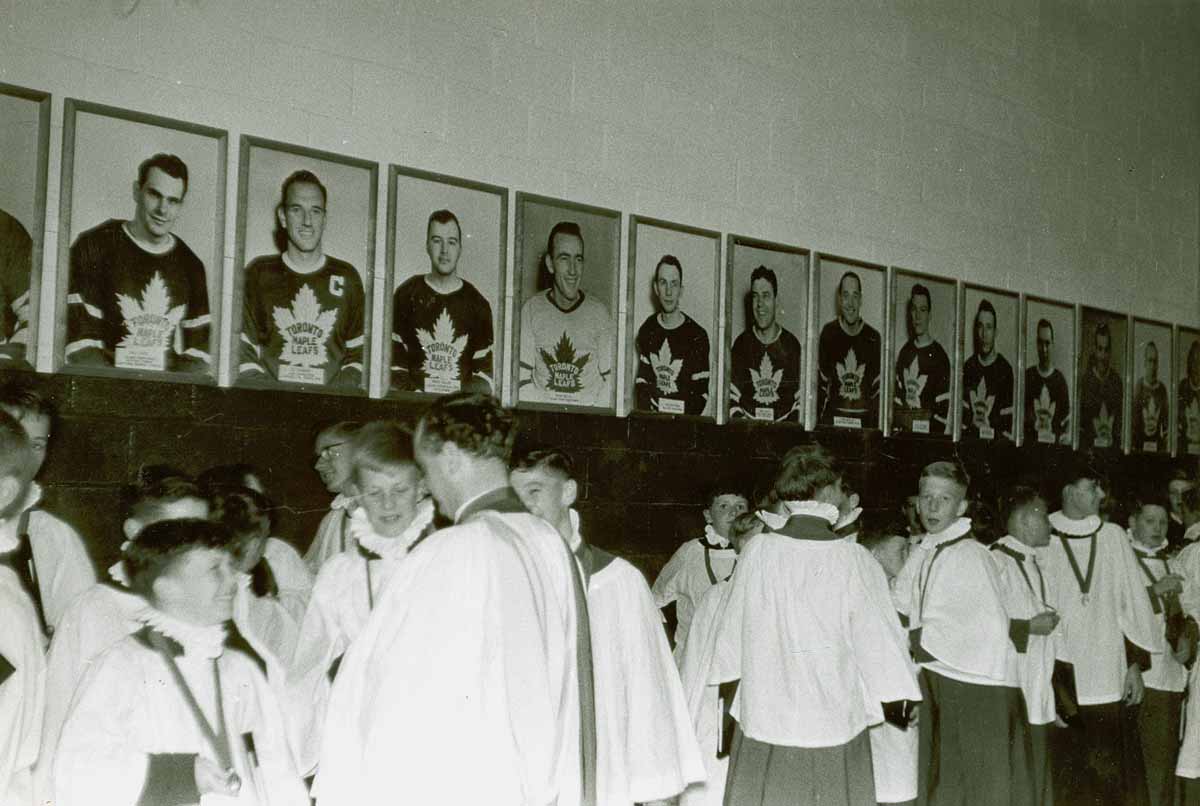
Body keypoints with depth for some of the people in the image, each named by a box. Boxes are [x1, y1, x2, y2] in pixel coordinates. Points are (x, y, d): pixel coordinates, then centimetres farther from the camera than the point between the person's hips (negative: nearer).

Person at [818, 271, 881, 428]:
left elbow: (877, 389, 9)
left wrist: (877, 426, 3)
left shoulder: (873, 338, 6)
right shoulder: (828, 333, 4)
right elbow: (821, 383, 7)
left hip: (865, 421, 1)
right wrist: (817, 420, 0)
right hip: (832, 418, -1)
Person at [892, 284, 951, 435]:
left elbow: (944, 405, -10)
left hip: (929, 433, -5)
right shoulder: (904, 352, 12)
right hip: (903, 432, 5)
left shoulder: (939, 355, -7)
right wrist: (895, 429, 7)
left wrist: (938, 436, -14)